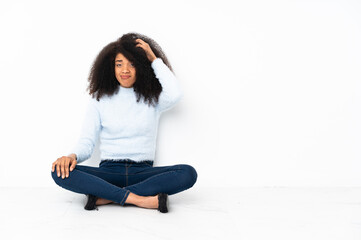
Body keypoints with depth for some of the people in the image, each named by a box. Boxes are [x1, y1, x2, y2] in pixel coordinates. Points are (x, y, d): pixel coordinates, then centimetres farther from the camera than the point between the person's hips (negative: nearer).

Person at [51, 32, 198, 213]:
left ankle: (105, 197, -29)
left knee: (188, 173, -28)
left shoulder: (153, 98, 8)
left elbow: (175, 94, -16)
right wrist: (73, 156, -19)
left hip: (143, 172, 0)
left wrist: (154, 59, -4)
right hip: (108, 172, 0)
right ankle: (138, 199, -31)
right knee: (60, 172, -26)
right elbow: (86, 142, 5)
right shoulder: (100, 99, 10)